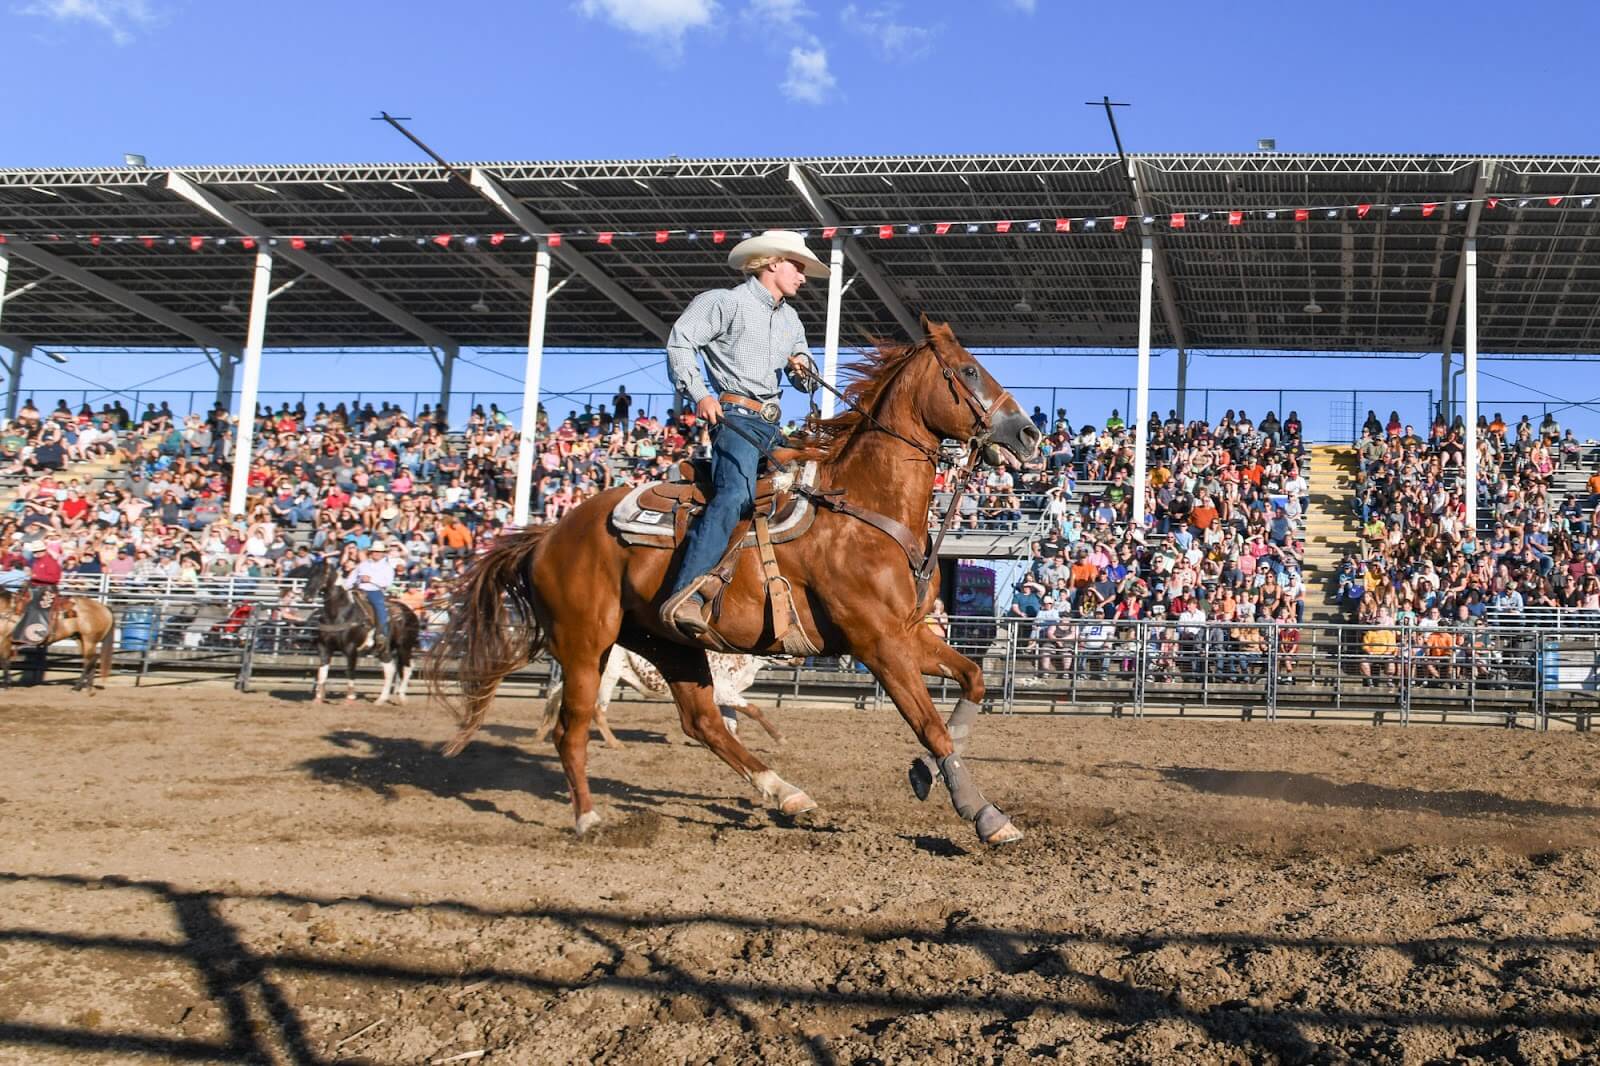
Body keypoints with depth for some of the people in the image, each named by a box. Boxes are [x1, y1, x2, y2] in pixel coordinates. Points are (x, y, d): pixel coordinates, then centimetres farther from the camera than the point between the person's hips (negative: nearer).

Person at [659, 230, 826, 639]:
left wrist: (801, 366, 8)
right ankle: (684, 596, -39)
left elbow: (801, 356, 34)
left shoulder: (790, 317, 25)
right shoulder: (726, 302, 0)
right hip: (736, 416, -9)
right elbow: (680, 340, -8)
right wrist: (699, 395, -16)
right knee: (735, 495, -29)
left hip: (773, 425, 9)